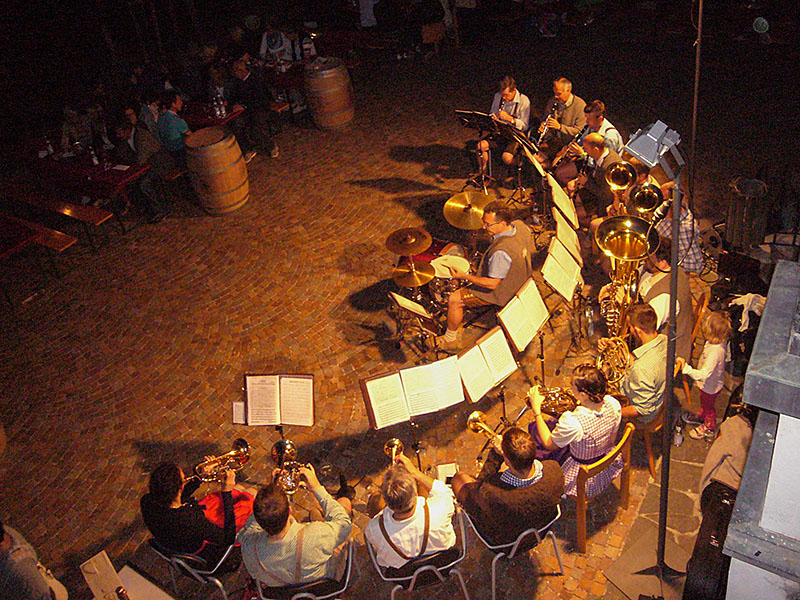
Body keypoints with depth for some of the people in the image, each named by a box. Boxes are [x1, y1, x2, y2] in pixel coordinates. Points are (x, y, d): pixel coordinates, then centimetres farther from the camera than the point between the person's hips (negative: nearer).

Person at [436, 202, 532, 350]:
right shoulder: (520, 225, -16)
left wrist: (464, 276, -22)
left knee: (454, 300, 0)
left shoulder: (501, 251, -40)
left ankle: (450, 339, 20)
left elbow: (492, 284, -30)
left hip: (501, 293, -9)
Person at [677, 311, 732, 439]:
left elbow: (703, 375, -45)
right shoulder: (721, 342, -17)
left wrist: (686, 367, -46)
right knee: (704, 403, 34)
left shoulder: (715, 352, -45)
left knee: (709, 406, 21)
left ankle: (709, 428, 47)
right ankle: (701, 417, 61)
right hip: (709, 383, 8)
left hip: (710, 386, -8)